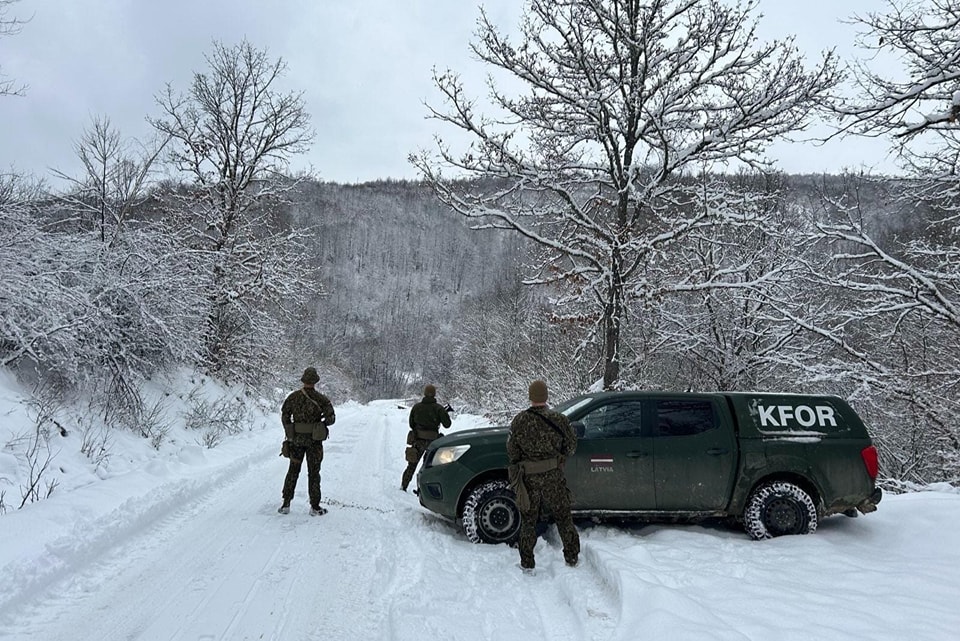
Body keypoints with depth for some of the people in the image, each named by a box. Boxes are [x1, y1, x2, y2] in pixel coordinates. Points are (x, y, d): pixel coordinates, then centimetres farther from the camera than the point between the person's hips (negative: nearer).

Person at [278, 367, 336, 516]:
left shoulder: (293, 396, -3)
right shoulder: (321, 398, -10)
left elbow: (284, 415, 1)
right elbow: (331, 418, -13)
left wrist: (289, 432, 12)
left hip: (296, 439, 2)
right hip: (314, 440, -2)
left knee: (293, 471, 16)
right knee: (313, 473, 8)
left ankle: (286, 504, 17)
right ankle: (315, 507, 12)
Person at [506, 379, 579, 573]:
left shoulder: (519, 421, -8)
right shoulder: (559, 419, -9)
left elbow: (511, 450, -1)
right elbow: (571, 446, 2)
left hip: (529, 478, 0)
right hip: (553, 477, 0)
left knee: (528, 520, 14)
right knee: (563, 517, 17)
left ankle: (527, 564, 20)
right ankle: (572, 557, 28)